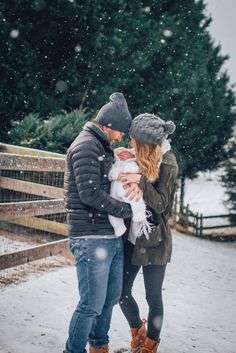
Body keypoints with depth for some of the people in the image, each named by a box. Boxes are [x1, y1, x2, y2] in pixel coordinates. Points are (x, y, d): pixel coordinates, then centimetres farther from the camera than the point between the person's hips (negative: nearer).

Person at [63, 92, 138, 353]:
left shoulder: (103, 148, 19)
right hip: (91, 240, -10)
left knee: (111, 297, 17)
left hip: (112, 238, 10)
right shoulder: (85, 145, -12)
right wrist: (129, 209, -14)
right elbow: (91, 194, -20)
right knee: (92, 304, -5)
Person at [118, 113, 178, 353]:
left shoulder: (167, 164, -12)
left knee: (153, 297, 6)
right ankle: (137, 329, 37)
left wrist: (141, 181, -29)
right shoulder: (138, 157, 4)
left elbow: (161, 204, -15)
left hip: (154, 241, -5)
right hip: (131, 236, 5)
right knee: (121, 292, 9)